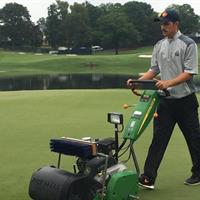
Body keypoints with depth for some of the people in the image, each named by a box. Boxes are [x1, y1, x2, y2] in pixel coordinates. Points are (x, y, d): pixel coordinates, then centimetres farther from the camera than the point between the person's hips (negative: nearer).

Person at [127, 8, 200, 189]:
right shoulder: (159, 46, 9)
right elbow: (153, 70, 13)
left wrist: (168, 83, -28)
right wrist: (137, 81, -3)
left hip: (185, 100, -5)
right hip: (165, 100, 5)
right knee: (158, 138, 1)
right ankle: (149, 178, 1)